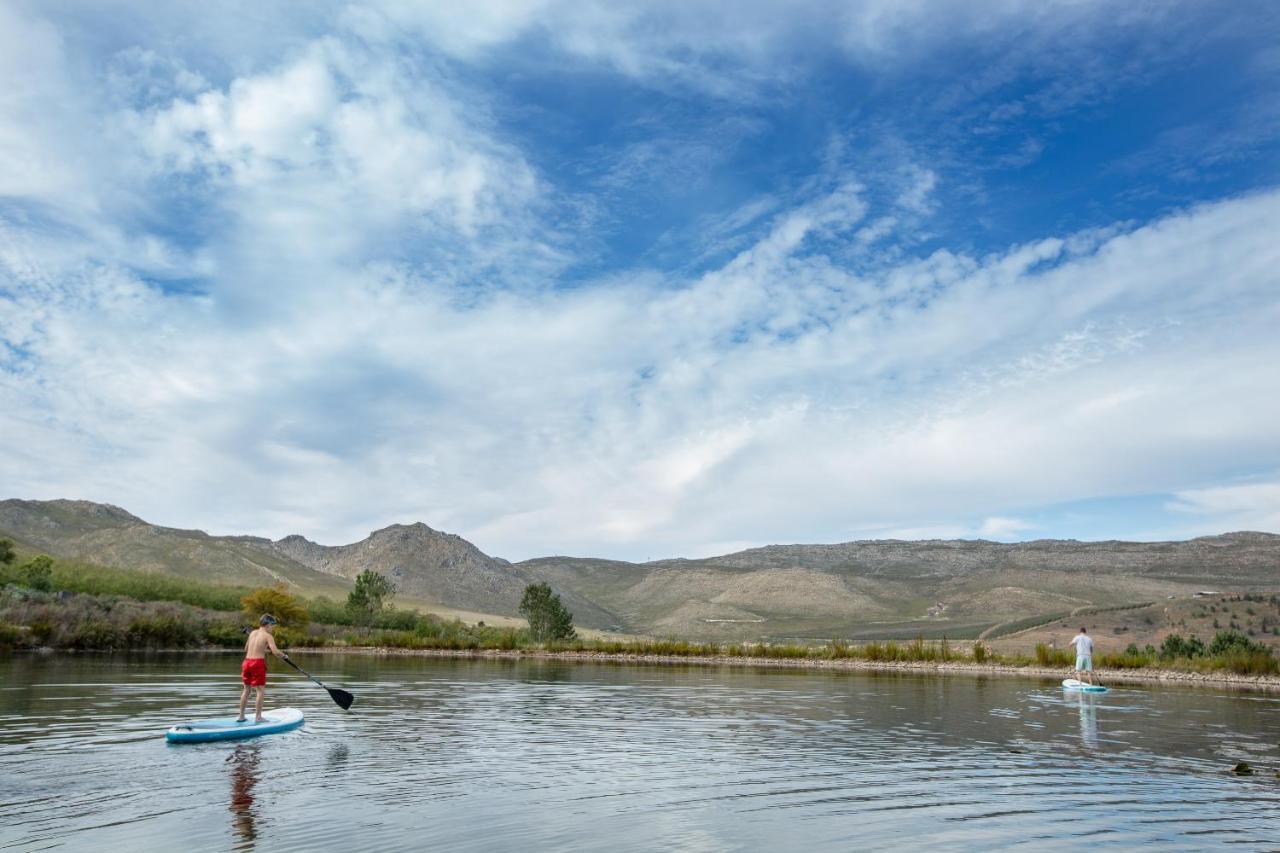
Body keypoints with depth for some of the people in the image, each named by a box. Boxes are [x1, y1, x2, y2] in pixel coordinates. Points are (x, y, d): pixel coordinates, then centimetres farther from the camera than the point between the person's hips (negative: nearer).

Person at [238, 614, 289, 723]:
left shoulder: (253, 633, 13)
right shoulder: (268, 636, -6)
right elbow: (275, 652, -17)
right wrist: (284, 656, 2)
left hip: (247, 661, 7)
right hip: (258, 663, -7)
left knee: (246, 689, 17)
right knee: (260, 690, 1)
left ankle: (241, 716, 23)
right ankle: (258, 717, 1)